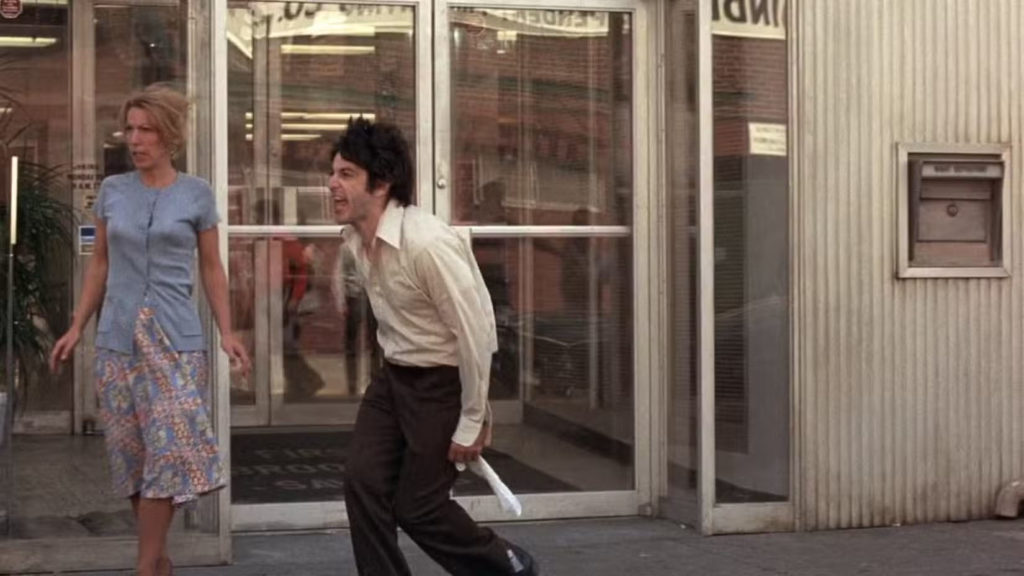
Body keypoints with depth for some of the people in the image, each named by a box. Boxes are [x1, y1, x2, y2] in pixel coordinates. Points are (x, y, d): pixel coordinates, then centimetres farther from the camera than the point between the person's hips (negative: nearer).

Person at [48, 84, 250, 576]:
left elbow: (212, 269, 6)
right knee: (130, 454, 4)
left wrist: (227, 333, -3)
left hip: (175, 338, -2)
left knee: (169, 449, -9)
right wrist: (76, 328, 9)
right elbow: (100, 264, 13)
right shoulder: (111, 191, 7)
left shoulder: (197, 195, 2)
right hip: (117, 338, 3)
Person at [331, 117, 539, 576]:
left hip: (444, 381, -7)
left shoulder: (426, 243, -28)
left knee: (418, 507, 0)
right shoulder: (355, 239, -1)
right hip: (394, 375, 8)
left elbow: (474, 332, -23)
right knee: (362, 480, -4)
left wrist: (472, 422, -18)